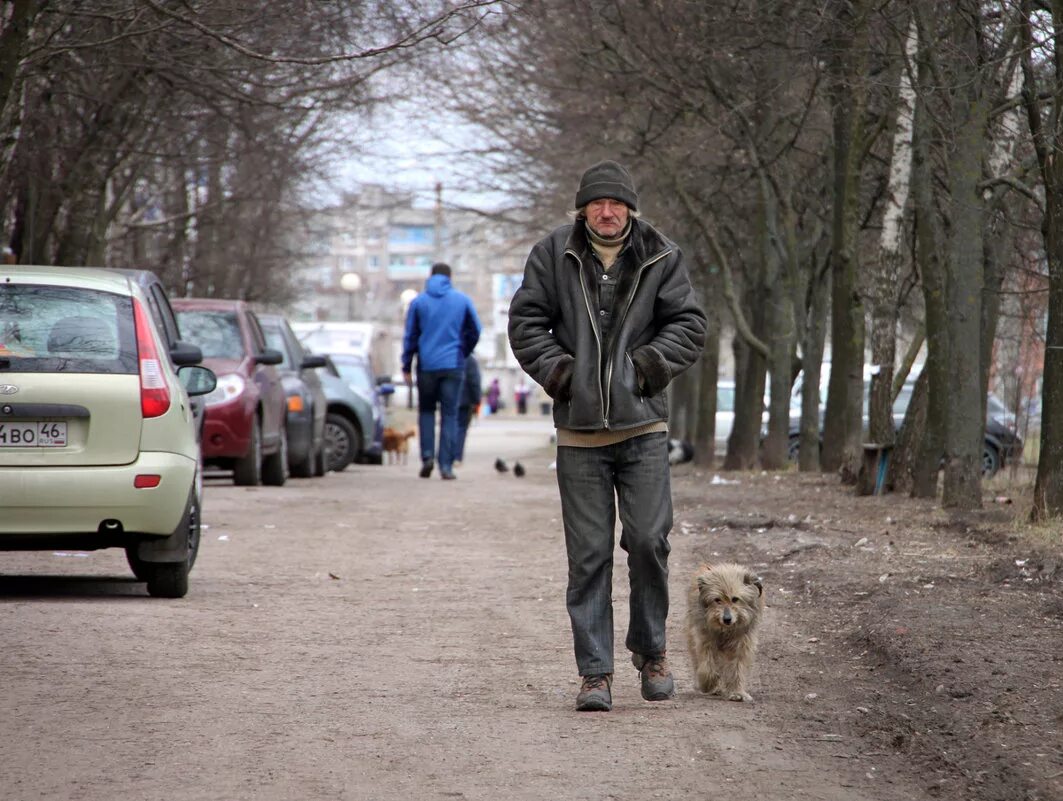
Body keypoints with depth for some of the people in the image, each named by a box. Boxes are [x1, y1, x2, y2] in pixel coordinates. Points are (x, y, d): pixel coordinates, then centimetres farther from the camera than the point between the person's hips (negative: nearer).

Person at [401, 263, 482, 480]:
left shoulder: (418, 302, 3)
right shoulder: (462, 300, 3)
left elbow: (410, 336, 4)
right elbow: (475, 331, 6)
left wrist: (406, 367, 9)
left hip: (427, 366, 0)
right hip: (453, 365, 0)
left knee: (426, 411, 14)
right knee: (450, 414, 2)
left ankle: (427, 455, -3)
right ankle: (446, 465, -5)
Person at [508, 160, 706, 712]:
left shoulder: (660, 259, 4)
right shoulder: (553, 256, 3)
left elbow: (690, 324, 5)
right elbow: (525, 322, 6)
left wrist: (648, 364, -8)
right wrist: (557, 371, -6)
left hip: (643, 424, 0)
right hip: (579, 431, 0)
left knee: (648, 540, -5)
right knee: (588, 554, 1)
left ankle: (650, 650, 18)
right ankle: (595, 672, 7)